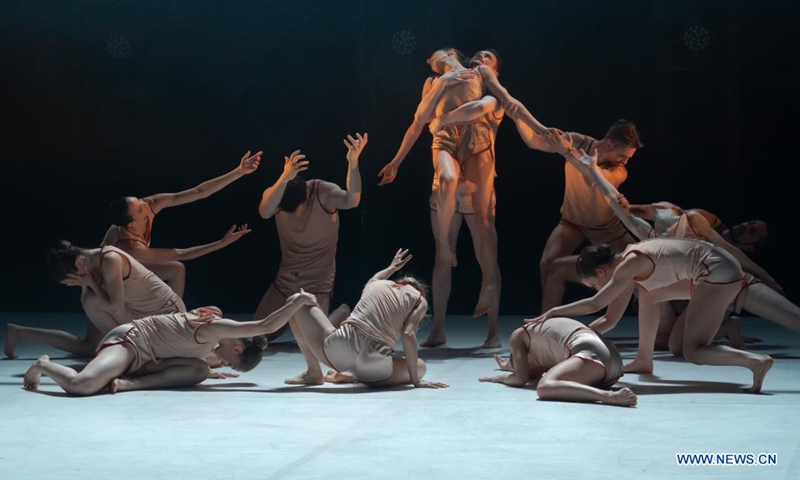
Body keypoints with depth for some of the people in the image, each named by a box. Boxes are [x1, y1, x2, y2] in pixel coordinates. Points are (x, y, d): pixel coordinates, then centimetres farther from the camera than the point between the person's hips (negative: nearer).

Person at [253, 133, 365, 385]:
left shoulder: (322, 192, -16)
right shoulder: (274, 194, -9)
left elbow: (352, 200, -37)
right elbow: (265, 212, -33)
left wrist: (353, 163, -51)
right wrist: (285, 178, -49)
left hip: (317, 282, -4)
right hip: (285, 280, 4)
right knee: (257, 334, 3)